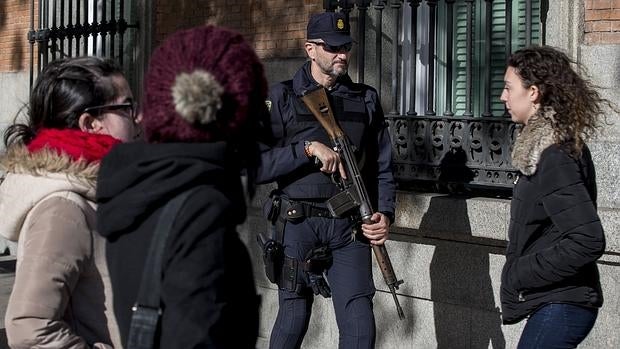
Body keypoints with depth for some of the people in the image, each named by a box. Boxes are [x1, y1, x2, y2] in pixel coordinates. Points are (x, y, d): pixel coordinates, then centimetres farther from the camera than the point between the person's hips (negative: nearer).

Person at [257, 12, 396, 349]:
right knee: (293, 319, 8)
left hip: (349, 228, 2)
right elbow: (257, 166, -8)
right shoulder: (283, 97, 0)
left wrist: (385, 213, -4)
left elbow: (382, 166, 11)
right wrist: (308, 149, -17)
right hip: (297, 224, -2)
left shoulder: (366, 99, 10)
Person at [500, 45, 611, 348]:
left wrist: (519, 276, -17)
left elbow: (587, 241, -25)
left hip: (560, 307, -9)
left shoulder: (553, 157, -19)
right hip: (560, 301, 9)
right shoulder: (549, 145, 9)